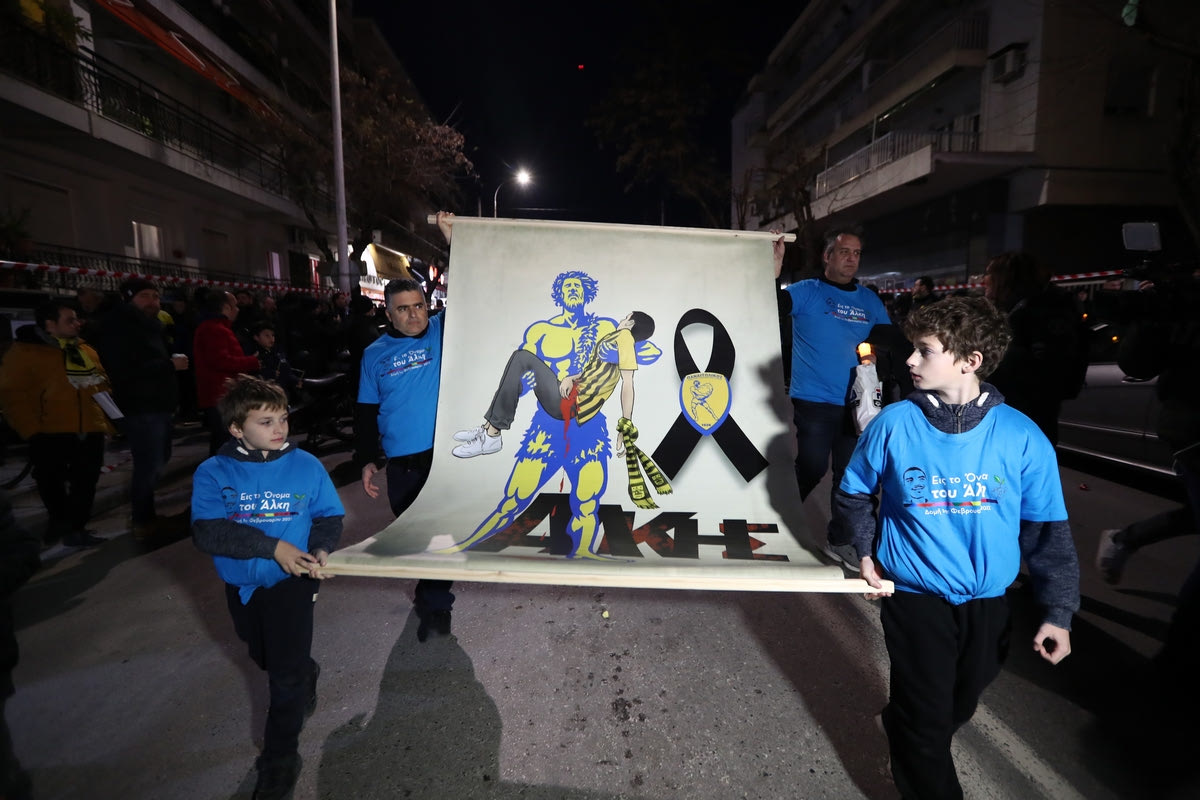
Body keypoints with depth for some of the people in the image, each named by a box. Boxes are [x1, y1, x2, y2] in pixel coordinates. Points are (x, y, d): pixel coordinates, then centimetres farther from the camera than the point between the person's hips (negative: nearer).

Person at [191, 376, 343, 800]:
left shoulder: (306, 465, -12)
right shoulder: (213, 473, -13)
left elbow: (329, 515, -5)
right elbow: (207, 532, -23)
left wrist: (320, 551, -24)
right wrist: (273, 547, -32)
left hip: (291, 582, -3)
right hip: (241, 586, 3)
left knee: (286, 673, 2)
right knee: (266, 658, 27)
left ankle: (279, 759, 22)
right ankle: (306, 676, 59)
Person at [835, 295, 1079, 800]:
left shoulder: (1021, 437, -13)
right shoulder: (894, 424, -14)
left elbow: (1047, 528, -4)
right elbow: (854, 494, 2)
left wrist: (1058, 612, -5)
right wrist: (866, 551, -6)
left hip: (988, 602, 3)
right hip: (914, 599, -2)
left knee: (958, 708, 24)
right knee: (926, 723, 8)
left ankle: (904, 736, 54)